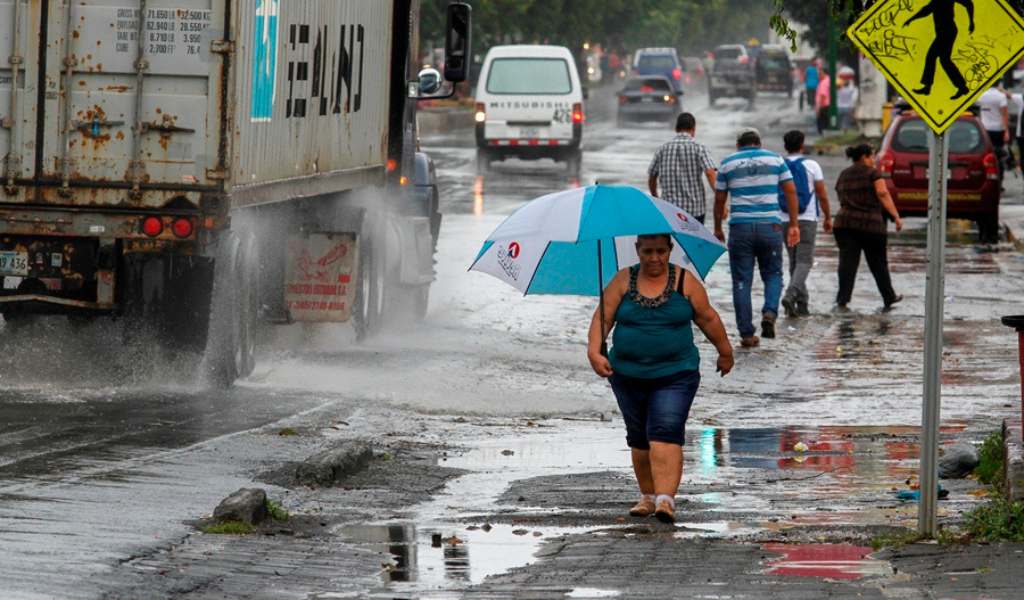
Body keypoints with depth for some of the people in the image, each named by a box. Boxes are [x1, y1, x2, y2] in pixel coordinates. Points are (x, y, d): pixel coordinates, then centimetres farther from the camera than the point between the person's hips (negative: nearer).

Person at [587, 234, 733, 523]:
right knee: (639, 439, 11)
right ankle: (648, 495, 25)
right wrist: (594, 352, -17)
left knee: (665, 435, -16)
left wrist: (725, 352, 15)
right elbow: (602, 317, -3)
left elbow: (708, 318, 8)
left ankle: (666, 499, -24)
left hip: (675, 376, -3)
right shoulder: (623, 281, 2)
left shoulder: (685, 282, -1)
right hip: (628, 376, 3)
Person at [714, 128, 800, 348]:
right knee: (773, 274, 14)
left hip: (740, 228, 0)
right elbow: (790, 191, 2)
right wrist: (794, 225, 4)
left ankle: (747, 334, 2)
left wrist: (718, 229, 19)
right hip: (770, 225, 0)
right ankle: (770, 312, -13)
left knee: (741, 280, 4)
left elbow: (719, 199, 9)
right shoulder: (775, 159, 8)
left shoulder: (728, 163, 7)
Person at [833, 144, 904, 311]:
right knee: (878, 263, 12)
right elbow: (883, 194, -14)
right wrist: (896, 216, -15)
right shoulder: (872, 173, -2)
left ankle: (842, 301, -15)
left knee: (847, 262, -3)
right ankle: (889, 297, 27)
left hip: (844, 223, 3)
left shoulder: (843, 175, 14)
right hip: (871, 223, -3)